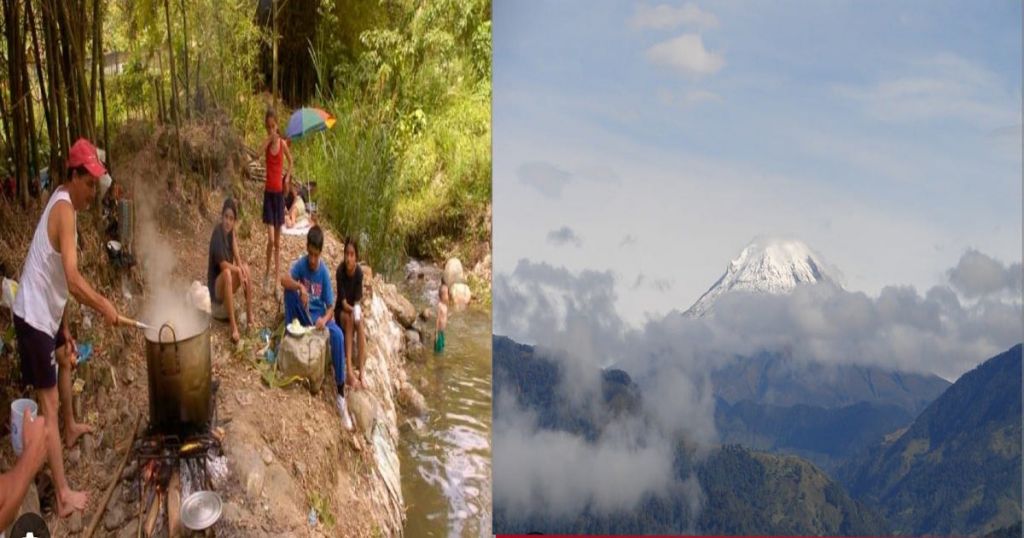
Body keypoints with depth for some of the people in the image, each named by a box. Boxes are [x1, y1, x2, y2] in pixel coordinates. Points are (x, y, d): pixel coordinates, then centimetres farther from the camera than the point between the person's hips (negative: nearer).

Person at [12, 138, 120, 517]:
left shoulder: (65, 204, 10)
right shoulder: (64, 209, -21)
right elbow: (73, 280, -31)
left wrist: (64, 329, 19)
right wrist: (105, 306, -19)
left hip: (45, 312, 10)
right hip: (33, 316, -10)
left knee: (65, 358, 34)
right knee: (48, 403, -9)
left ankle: (71, 427, 56)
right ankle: (63, 495, -6)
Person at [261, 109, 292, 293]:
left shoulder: (282, 143, -1)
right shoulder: (266, 143, -4)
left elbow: (290, 162, 17)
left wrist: (287, 177, 5)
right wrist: (269, 139, -22)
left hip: (279, 192, 1)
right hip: (269, 192, -1)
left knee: (277, 240, 10)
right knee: (270, 239, -8)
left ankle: (277, 274, 18)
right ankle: (267, 272, 12)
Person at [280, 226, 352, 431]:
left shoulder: (324, 272, -9)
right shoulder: (301, 264, -7)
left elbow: (331, 306, -8)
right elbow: (284, 280, -23)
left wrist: (325, 319, -29)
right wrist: (300, 287, -40)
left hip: (320, 315, -1)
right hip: (303, 314, 1)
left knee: (338, 335, -31)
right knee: (289, 288, -26)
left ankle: (341, 395, -27)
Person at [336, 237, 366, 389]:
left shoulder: (359, 272, -15)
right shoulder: (340, 271, -22)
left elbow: (357, 301, -14)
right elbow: (343, 302, -22)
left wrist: (357, 311, -34)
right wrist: (353, 311, -37)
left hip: (354, 309, 2)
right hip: (342, 310, -2)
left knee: (359, 321, -29)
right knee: (349, 319, -32)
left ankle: (362, 371, -33)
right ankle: (350, 371, -38)